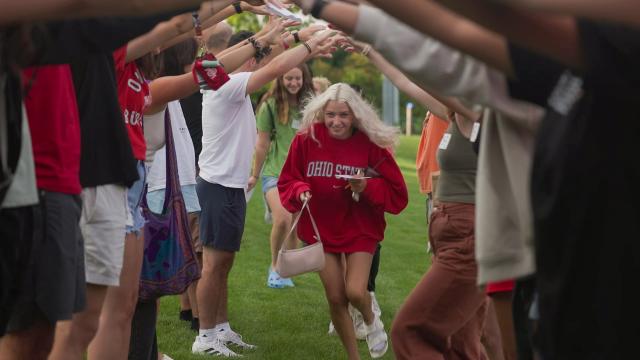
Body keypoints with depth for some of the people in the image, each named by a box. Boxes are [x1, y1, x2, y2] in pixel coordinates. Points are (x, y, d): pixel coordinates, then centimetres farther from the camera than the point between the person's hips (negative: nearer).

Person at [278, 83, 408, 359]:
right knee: (336, 299, 4)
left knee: (355, 292, -15)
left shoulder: (371, 144, -13)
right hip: (321, 229, 2)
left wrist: (368, 187, -25)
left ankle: (371, 321, 22)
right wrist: (300, 191, -20)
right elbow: (286, 183, 0)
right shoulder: (306, 140, -10)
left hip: (360, 230, -2)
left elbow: (397, 195, -9)